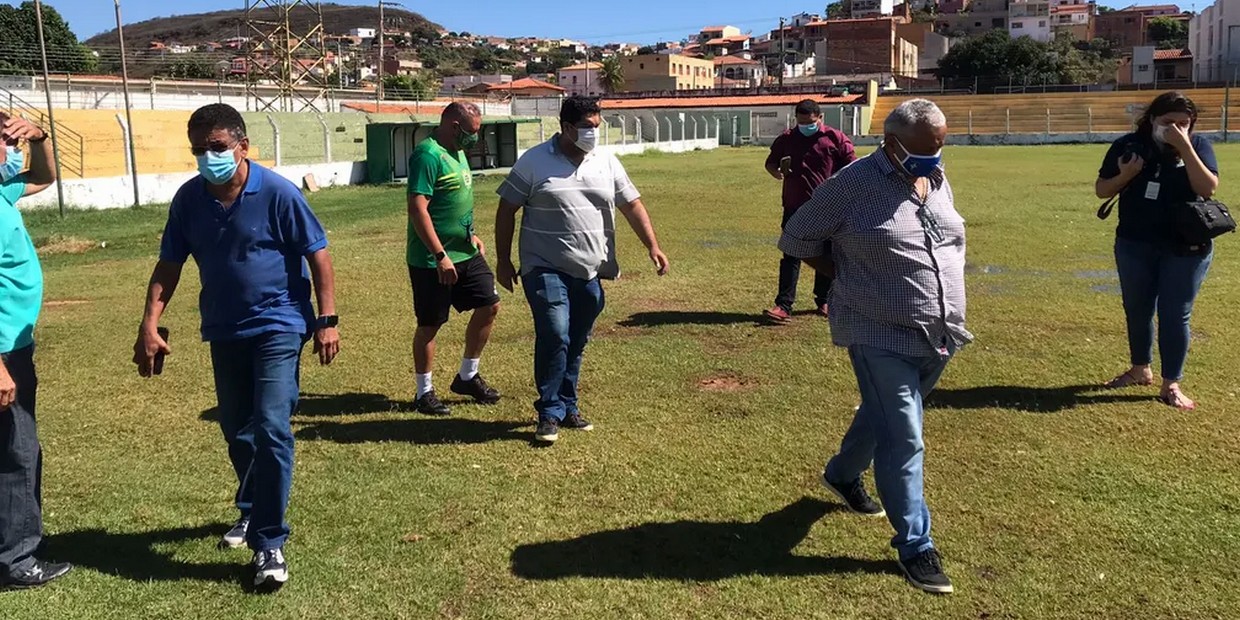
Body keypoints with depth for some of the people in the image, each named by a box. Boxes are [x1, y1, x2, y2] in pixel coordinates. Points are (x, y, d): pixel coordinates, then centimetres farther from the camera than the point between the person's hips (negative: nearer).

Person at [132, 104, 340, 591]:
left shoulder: (277, 193, -14)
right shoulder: (189, 199, -2)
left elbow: (317, 256, -10)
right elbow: (169, 266, 5)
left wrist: (327, 320, -14)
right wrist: (150, 326, -4)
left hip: (278, 326, -5)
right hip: (223, 331, 5)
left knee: (270, 429, -13)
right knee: (236, 431, 16)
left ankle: (269, 545, -4)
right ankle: (252, 510, 40)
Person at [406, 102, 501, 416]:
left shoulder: (457, 152, 12)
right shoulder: (428, 155, -18)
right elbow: (418, 209, -24)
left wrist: (472, 235, 19)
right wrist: (441, 255, -25)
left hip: (465, 253, 9)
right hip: (432, 260, -9)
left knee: (489, 306, 9)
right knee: (430, 325, 3)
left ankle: (467, 377, 25)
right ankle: (425, 392, 18)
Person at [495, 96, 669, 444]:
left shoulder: (607, 163, 7)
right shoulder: (534, 162, -4)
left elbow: (632, 205, 10)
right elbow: (507, 211, 0)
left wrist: (652, 246, -1)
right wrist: (503, 260, -1)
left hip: (591, 273, 5)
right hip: (546, 269, -4)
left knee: (576, 344, 12)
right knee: (554, 338, -15)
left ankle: (567, 407, 27)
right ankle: (550, 413, -1)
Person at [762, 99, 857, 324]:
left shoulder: (836, 139, -2)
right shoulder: (787, 139, 6)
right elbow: (770, 162, 17)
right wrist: (776, 172, -6)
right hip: (794, 208, 1)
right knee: (790, 257, -3)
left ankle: (824, 301, 26)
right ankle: (784, 306, -5)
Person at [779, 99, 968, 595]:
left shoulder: (937, 180, 7)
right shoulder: (853, 184, -14)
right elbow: (797, 240, -5)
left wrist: (948, 314, 12)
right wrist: (852, 278, -5)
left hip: (939, 336, 7)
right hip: (882, 336, -7)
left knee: (883, 415, 24)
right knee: (903, 440, -4)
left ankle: (842, 474, 50)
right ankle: (915, 545, 9)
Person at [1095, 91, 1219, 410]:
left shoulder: (1198, 146, -5)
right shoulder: (1128, 145, -2)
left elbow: (1208, 188, -20)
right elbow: (1101, 189, 2)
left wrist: (1184, 147, -25)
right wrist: (1125, 175, -18)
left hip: (1186, 248, -2)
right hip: (1135, 245, 2)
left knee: (1175, 315, 0)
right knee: (1137, 310, 13)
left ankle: (1171, 385, 9)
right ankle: (1140, 369, 32)